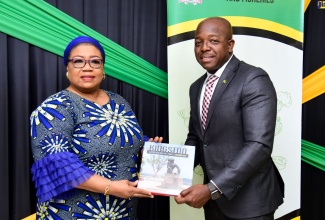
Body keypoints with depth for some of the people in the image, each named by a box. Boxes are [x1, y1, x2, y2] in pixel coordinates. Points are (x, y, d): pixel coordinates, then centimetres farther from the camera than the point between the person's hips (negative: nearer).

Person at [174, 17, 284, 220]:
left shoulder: (254, 79, -15)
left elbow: (259, 145, -22)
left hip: (249, 200, -6)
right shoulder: (197, 87, 8)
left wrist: (212, 188, -25)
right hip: (214, 197, 7)